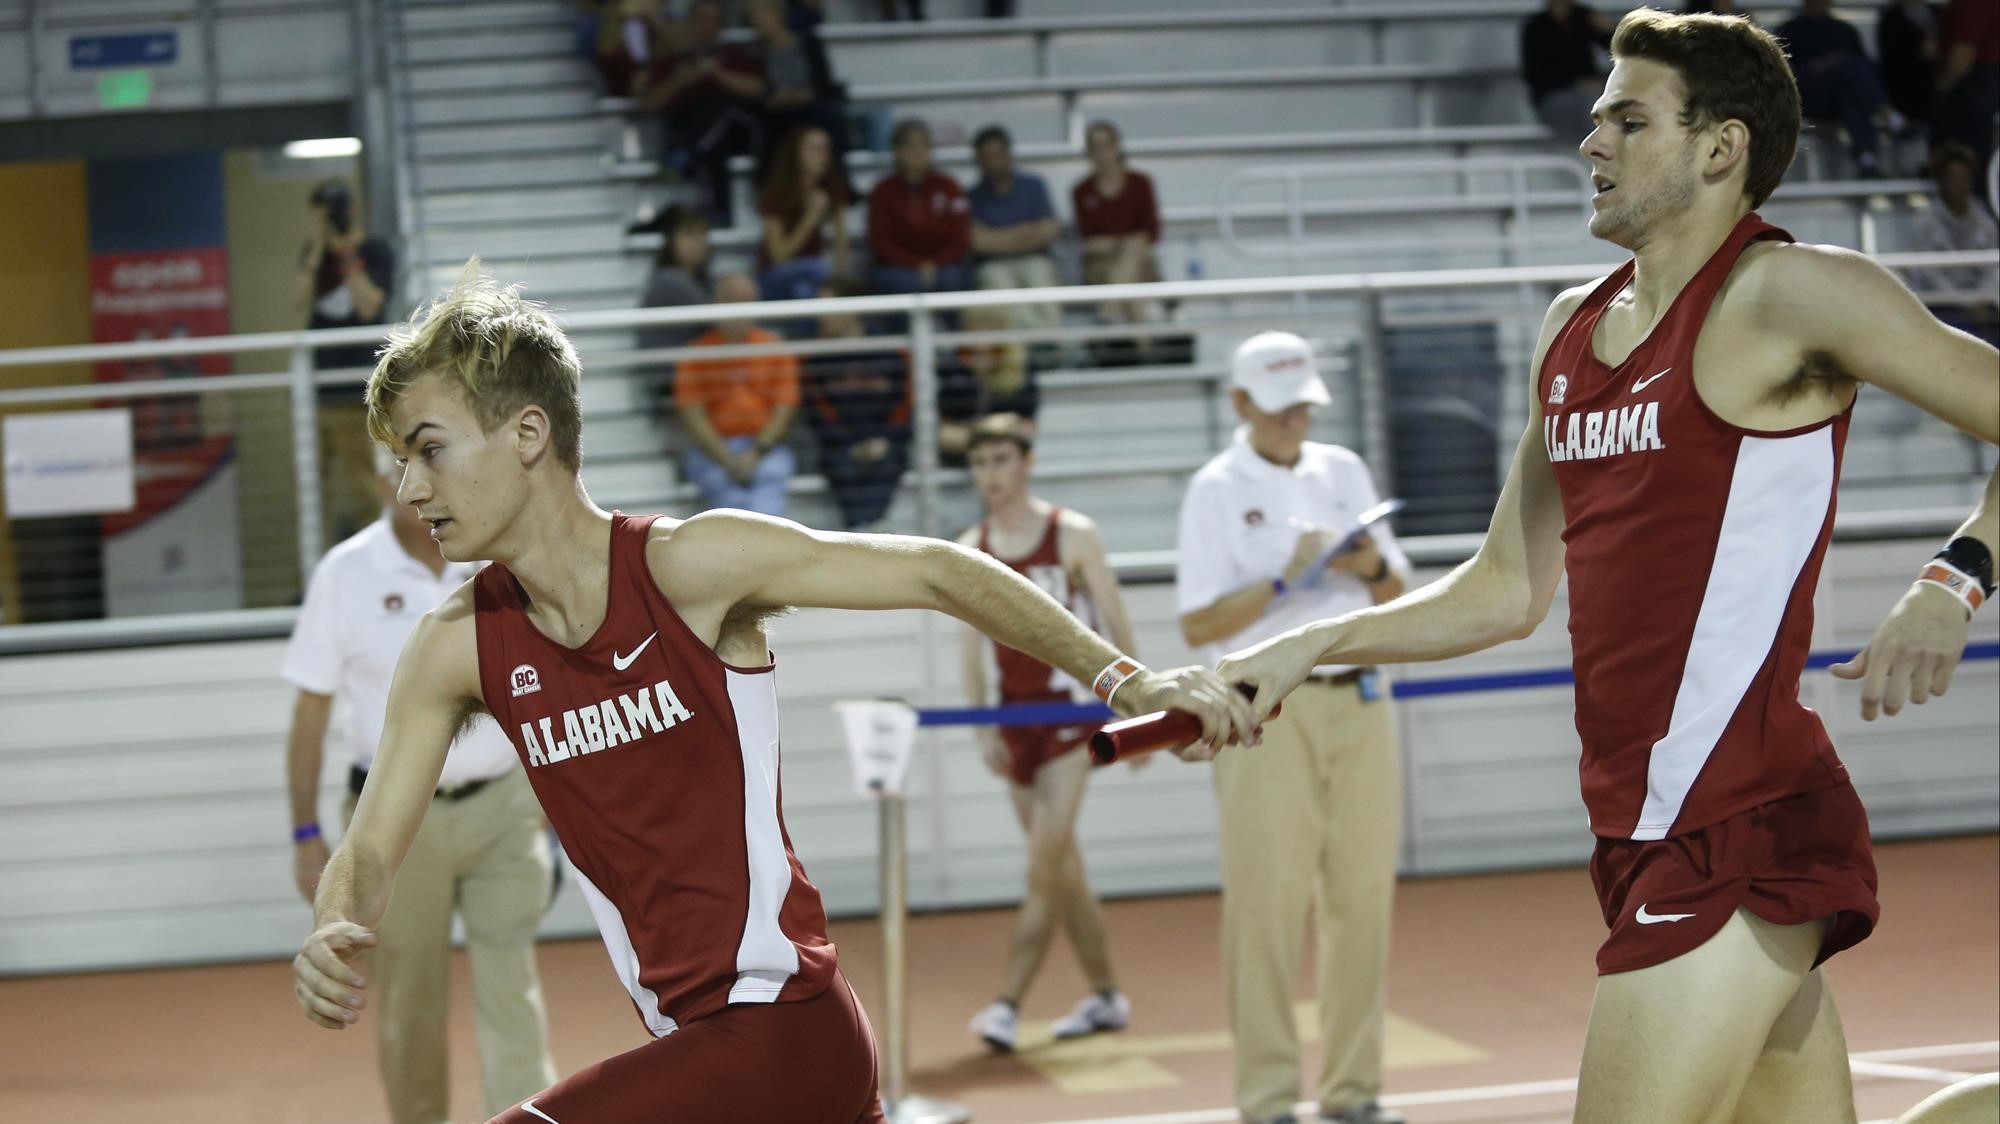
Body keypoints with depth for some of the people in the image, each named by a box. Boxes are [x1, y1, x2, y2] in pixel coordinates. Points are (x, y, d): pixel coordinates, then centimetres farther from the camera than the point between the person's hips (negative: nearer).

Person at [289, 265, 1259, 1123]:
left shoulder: (692, 565, -12)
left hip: (780, 1020, -6)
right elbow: (371, 850, 4)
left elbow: (936, 572, -4)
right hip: (688, 1041, 6)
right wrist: (333, 936, -19)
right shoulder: (458, 647, 2)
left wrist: (1123, 679, -9)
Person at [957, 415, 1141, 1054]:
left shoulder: (1074, 535, -4)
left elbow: (1118, 627, -1)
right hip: (1016, 714, 5)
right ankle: (1105, 996, 21)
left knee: (1045, 864, -14)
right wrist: (983, 728, -1)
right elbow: (971, 647, 9)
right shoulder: (969, 551, 7)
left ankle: (1009, 1004, -18)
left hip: (1073, 707, -5)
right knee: (1062, 865, 10)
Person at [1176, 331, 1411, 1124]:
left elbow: (1398, 596, 16)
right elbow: (1198, 626, -8)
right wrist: (1285, 581, -18)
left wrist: (1373, 568, -6)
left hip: (1361, 702, 5)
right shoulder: (1216, 490, -1)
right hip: (1267, 713, -5)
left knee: (1364, 896, 4)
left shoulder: (1344, 471, 14)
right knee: (1268, 905, -7)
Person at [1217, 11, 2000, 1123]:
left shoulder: (1785, 293, -7)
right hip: (1655, 830, 8)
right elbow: (1509, 591, 22)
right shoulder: (1574, 327, 16)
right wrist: (1308, 647, 14)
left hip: (1741, 833, -8)